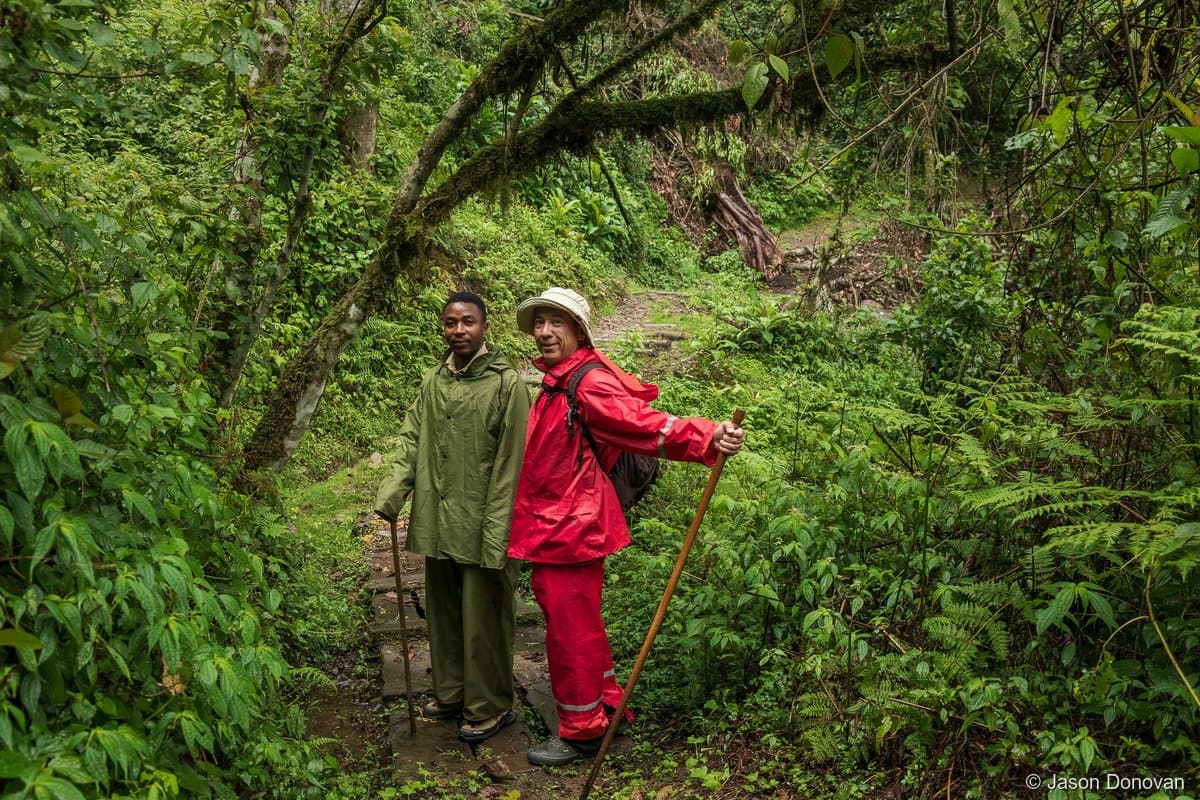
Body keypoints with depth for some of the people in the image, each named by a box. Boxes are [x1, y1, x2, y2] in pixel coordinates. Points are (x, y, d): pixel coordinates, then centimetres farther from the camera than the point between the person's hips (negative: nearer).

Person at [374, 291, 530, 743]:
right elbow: (412, 443, 9)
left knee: (483, 619, 5)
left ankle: (489, 707, 22)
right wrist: (391, 496, -5)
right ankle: (451, 694, 35)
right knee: (442, 613, 18)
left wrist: (495, 532, -16)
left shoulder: (506, 383, -11)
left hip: (481, 526, -6)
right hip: (437, 523, 6)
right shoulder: (433, 382, 7)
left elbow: (510, 464, -13)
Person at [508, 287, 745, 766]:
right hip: (554, 528, 10)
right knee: (579, 623, 20)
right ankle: (608, 706, 36)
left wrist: (706, 438, -44)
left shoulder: (589, 385, -18)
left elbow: (644, 423, -30)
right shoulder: (556, 385, 13)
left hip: (570, 529, -10)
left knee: (570, 628, 2)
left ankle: (582, 731, 18)